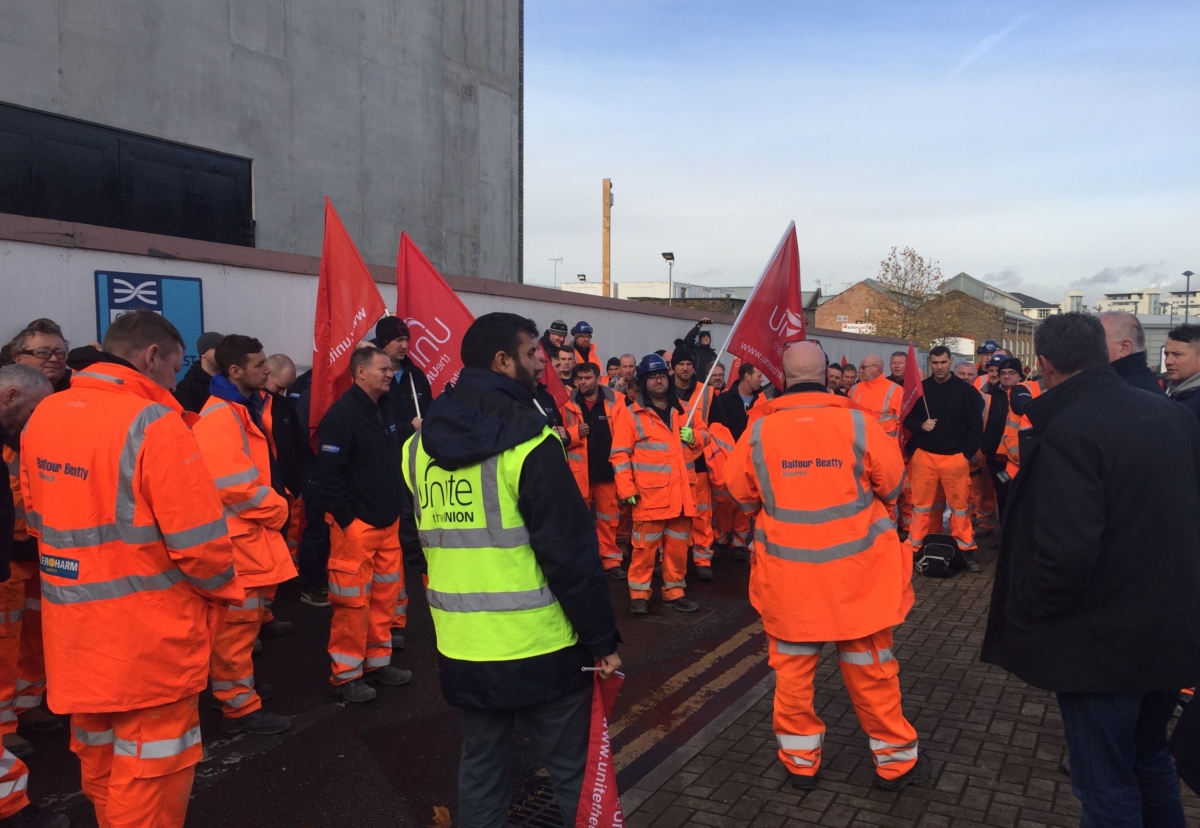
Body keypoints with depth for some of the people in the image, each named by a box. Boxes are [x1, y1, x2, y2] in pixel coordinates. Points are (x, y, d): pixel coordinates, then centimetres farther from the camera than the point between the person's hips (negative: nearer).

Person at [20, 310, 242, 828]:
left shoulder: (42, 417, 3)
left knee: (98, 756, 24)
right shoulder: (153, 423, -21)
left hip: (74, 629, 7)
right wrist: (224, 590, -4)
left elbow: (40, 519, 14)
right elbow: (199, 542, -22)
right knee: (149, 771, 9)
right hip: (147, 637, -7)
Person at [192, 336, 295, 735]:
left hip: (254, 531, 10)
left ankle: (241, 687, 35)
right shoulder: (219, 419, -20)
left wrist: (276, 501, 5)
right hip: (237, 536, -10)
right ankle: (240, 707, 12)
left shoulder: (254, 405, 10)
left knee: (248, 619, 21)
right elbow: (236, 485, -25)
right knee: (237, 623, 1)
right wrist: (277, 509, -13)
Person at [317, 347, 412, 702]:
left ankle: (378, 661, 27)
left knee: (385, 595, 14)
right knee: (354, 601, 0)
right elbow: (329, 473, -18)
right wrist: (346, 519, -17)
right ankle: (347, 674, 13)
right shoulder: (342, 414, -15)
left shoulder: (384, 410, 11)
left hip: (388, 522, 8)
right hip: (356, 524, -8)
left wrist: (395, 509, 14)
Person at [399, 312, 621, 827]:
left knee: (480, 767, 21)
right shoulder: (528, 442, -17)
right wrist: (603, 638, -9)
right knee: (571, 770, 11)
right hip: (539, 646, -6)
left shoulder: (421, 445, 3)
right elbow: (570, 553, -17)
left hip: (460, 647, 6)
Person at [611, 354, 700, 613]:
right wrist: (626, 489, -13)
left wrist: (694, 436, -1)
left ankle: (674, 592, 24)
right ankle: (639, 594, 12)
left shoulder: (683, 410, 13)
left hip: (681, 493, 5)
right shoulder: (630, 413, -3)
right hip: (650, 494, -5)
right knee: (645, 547, -1)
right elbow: (620, 454, -7)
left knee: (678, 546, 12)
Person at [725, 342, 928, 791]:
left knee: (792, 667, 14)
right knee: (869, 665, 14)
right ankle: (895, 759, 29)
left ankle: (800, 759, 26)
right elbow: (892, 485, 0)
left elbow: (740, 491, 4)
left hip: (787, 573, 0)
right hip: (856, 569, 0)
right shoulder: (858, 423, -11)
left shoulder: (760, 430, -10)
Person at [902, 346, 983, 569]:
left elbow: (976, 425, 0)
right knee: (921, 503, 7)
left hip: (956, 457, -1)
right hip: (924, 455, 2)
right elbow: (908, 418, 9)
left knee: (960, 504, 3)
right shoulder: (919, 388, 4)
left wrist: (967, 453, -6)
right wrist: (920, 425, -12)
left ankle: (966, 550, 14)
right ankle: (914, 548, 15)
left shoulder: (966, 390, -1)